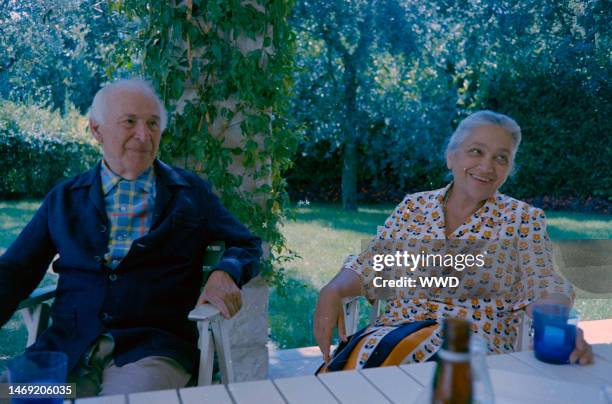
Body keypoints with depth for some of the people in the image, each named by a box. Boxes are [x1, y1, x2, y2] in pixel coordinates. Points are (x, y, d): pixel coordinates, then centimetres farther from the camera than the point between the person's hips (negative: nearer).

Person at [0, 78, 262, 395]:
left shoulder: (190, 192, 10)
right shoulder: (64, 198, 14)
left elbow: (247, 246, 13)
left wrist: (225, 273, -10)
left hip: (154, 348, -1)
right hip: (64, 346, 2)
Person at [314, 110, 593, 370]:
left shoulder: (522, 220, 6)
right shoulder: (413, 207, 12)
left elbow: (542, 287, -3)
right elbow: (371, 269, 11)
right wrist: (332, 291, -9)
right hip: (396, 331, 3)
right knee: (357, 359, -31)